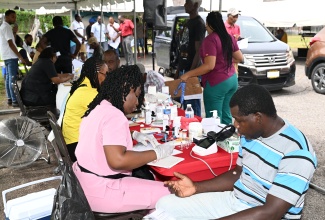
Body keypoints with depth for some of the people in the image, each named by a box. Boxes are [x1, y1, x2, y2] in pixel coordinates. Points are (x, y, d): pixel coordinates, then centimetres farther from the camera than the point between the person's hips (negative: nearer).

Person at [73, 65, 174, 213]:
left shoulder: (100, 107, 8)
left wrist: (134, 135, 13)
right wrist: (156, 153, -21)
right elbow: (117, 161, -32)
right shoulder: (114, 115, -22)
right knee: (168, 194, -9)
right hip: (99, 191, -10)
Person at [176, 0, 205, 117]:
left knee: (193, 104, -4)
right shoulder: (188, 22, 16)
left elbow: (198, 51, -17)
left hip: (192, 71, -9)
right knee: (185, 104, 15)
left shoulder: (199, 23, -12)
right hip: (183, 69, 9)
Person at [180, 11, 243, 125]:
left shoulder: (210, 40, -15)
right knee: (226, 116, 15)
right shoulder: (229, 37, 9)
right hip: (232, 79, 8)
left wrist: (188, 74, -16)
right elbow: (239, 58, 16)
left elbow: (209, 66, -22)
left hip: (217, 82, -8)